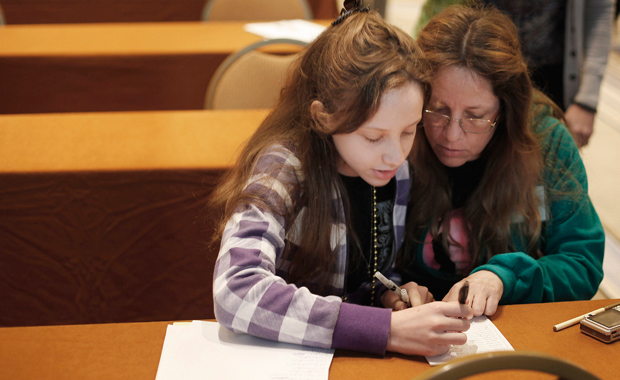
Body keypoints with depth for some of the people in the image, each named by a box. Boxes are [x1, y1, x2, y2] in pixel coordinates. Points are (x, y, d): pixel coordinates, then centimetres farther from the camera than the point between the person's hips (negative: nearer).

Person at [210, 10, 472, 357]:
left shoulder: (398, 170, -3)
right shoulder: (283, 168, -20)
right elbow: (236, 293, -35)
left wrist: (392, 294, -10)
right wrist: (386, 329, -35)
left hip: (358, 356, 5)